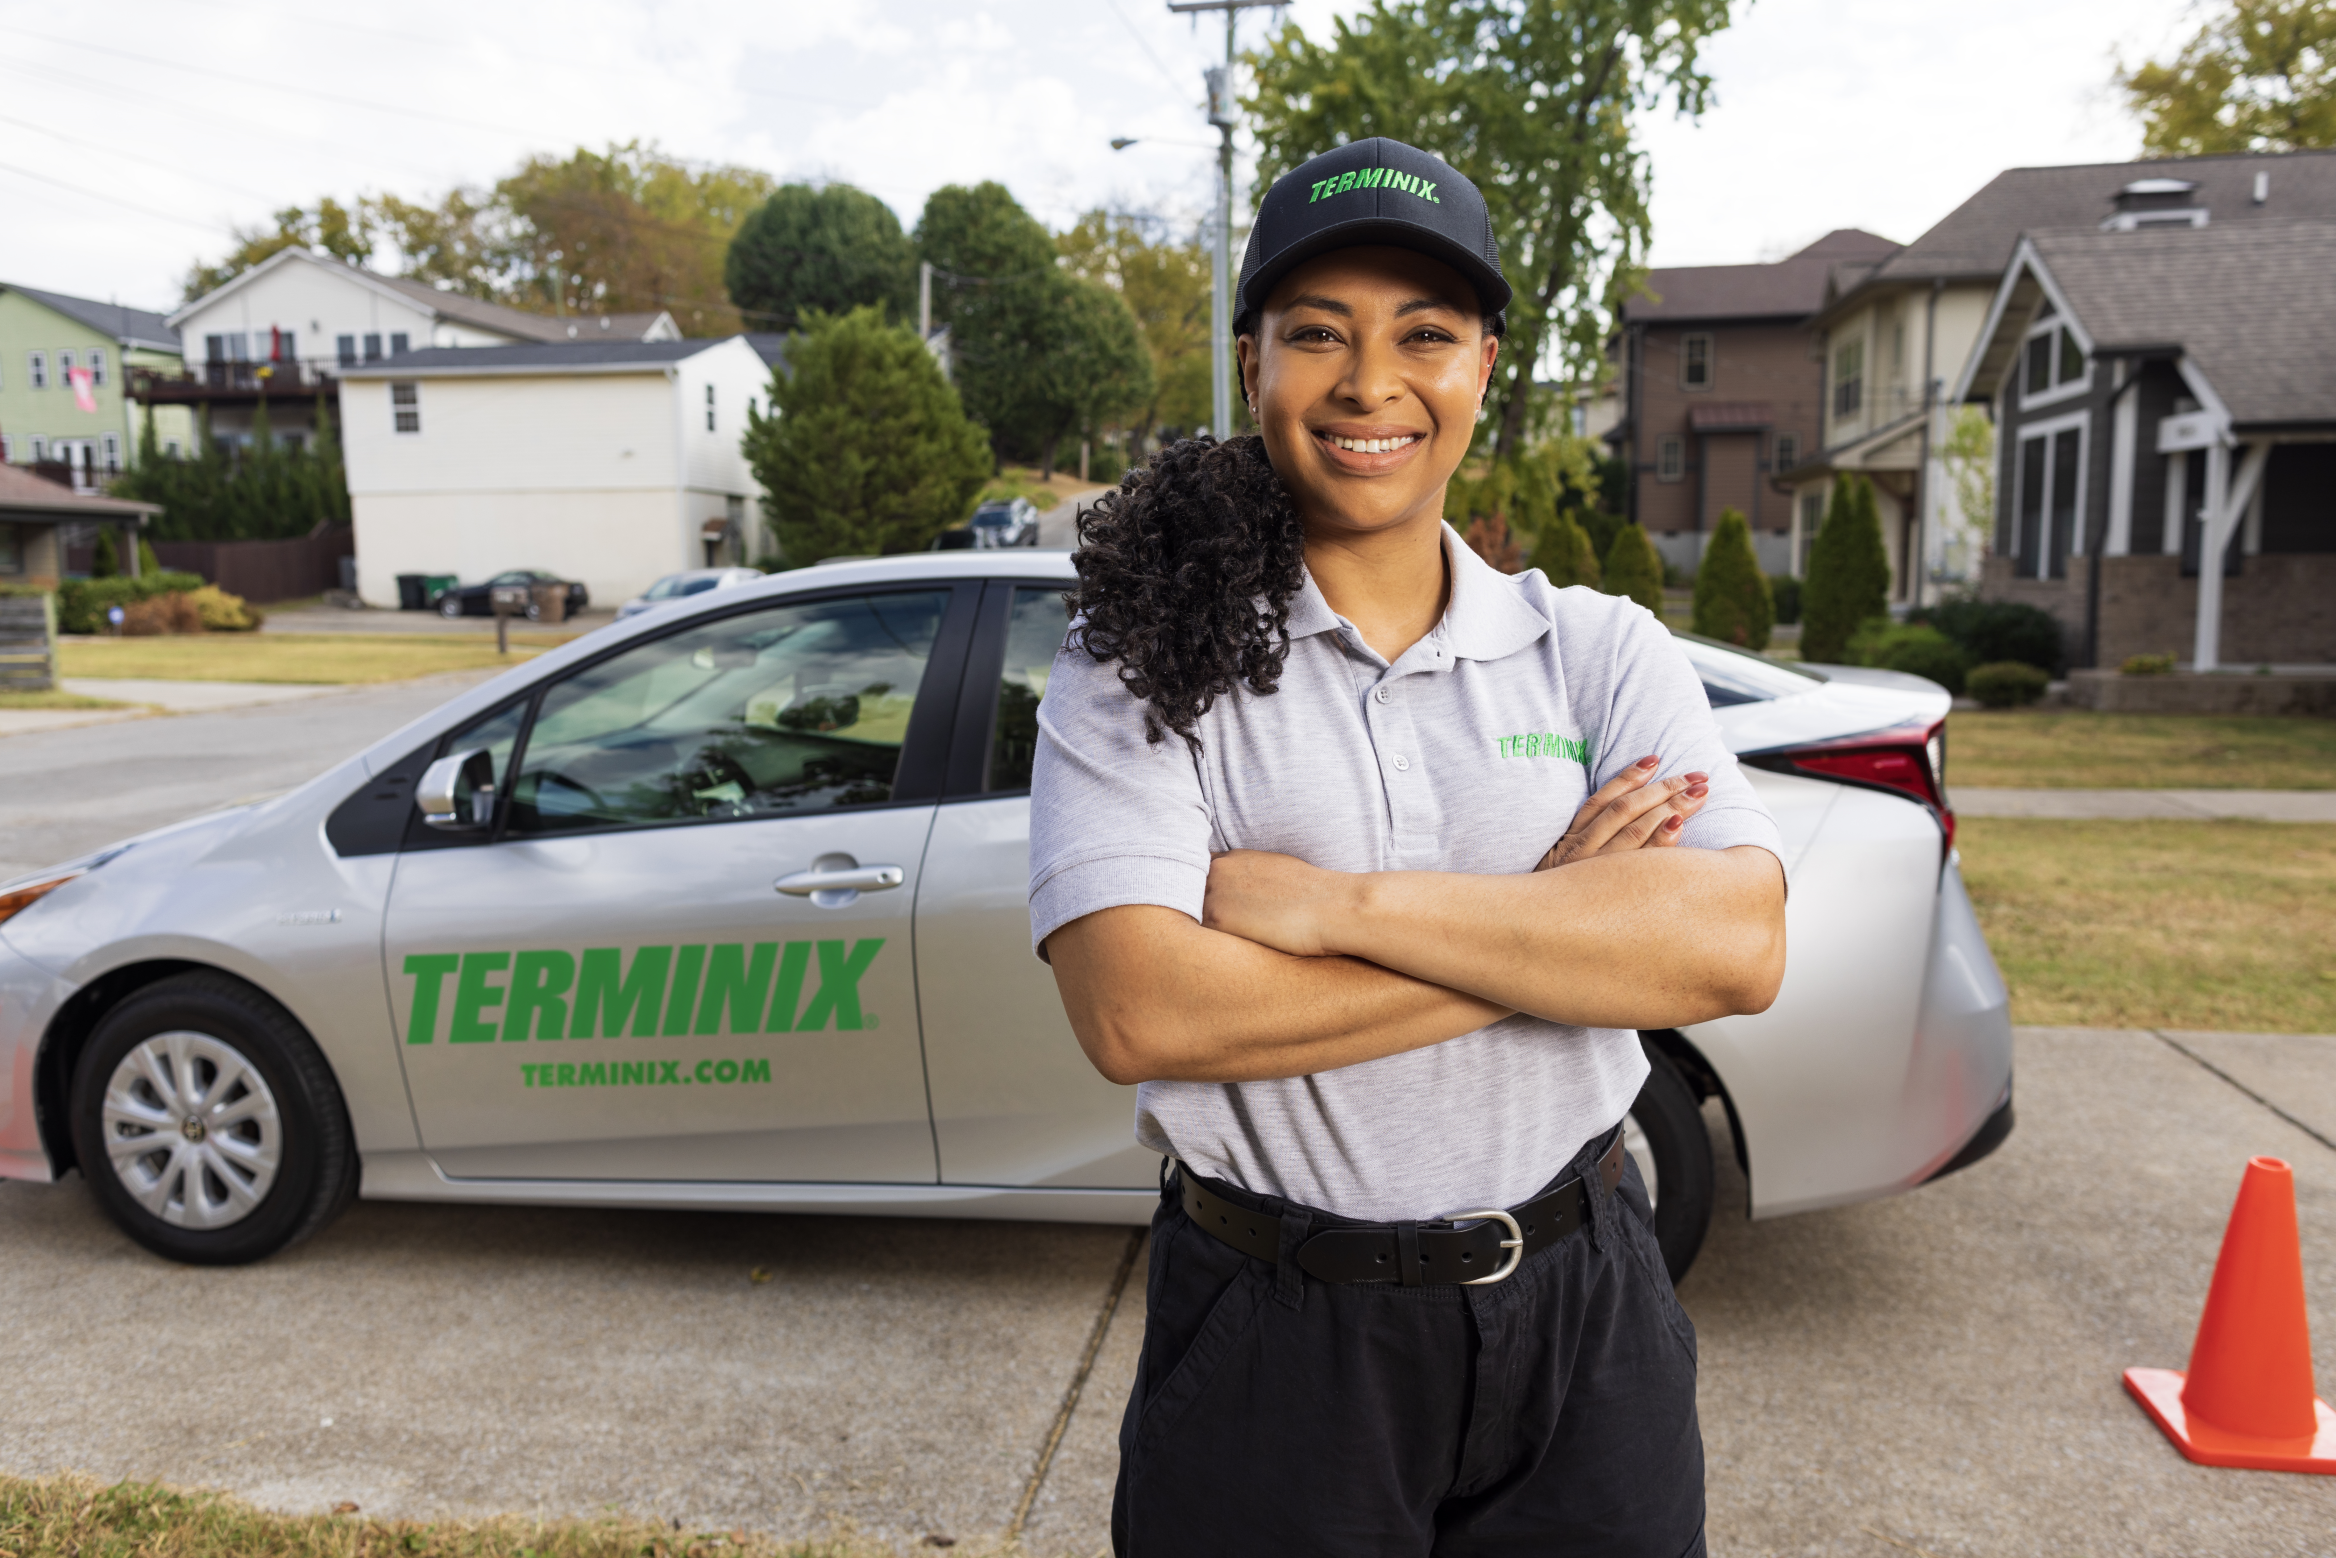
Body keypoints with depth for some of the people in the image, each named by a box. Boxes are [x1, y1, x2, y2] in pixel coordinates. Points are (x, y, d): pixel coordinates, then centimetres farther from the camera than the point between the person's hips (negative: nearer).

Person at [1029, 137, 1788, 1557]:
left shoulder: (1601, 652, 0)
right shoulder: (1147, 660, -8)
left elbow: (1737, 948, -15)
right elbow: (1136, 1013, -21)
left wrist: (1332, 904, -21)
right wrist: (1544, 918, -17)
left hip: (1575, 1327, 3)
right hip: (1272, 1341, -2)